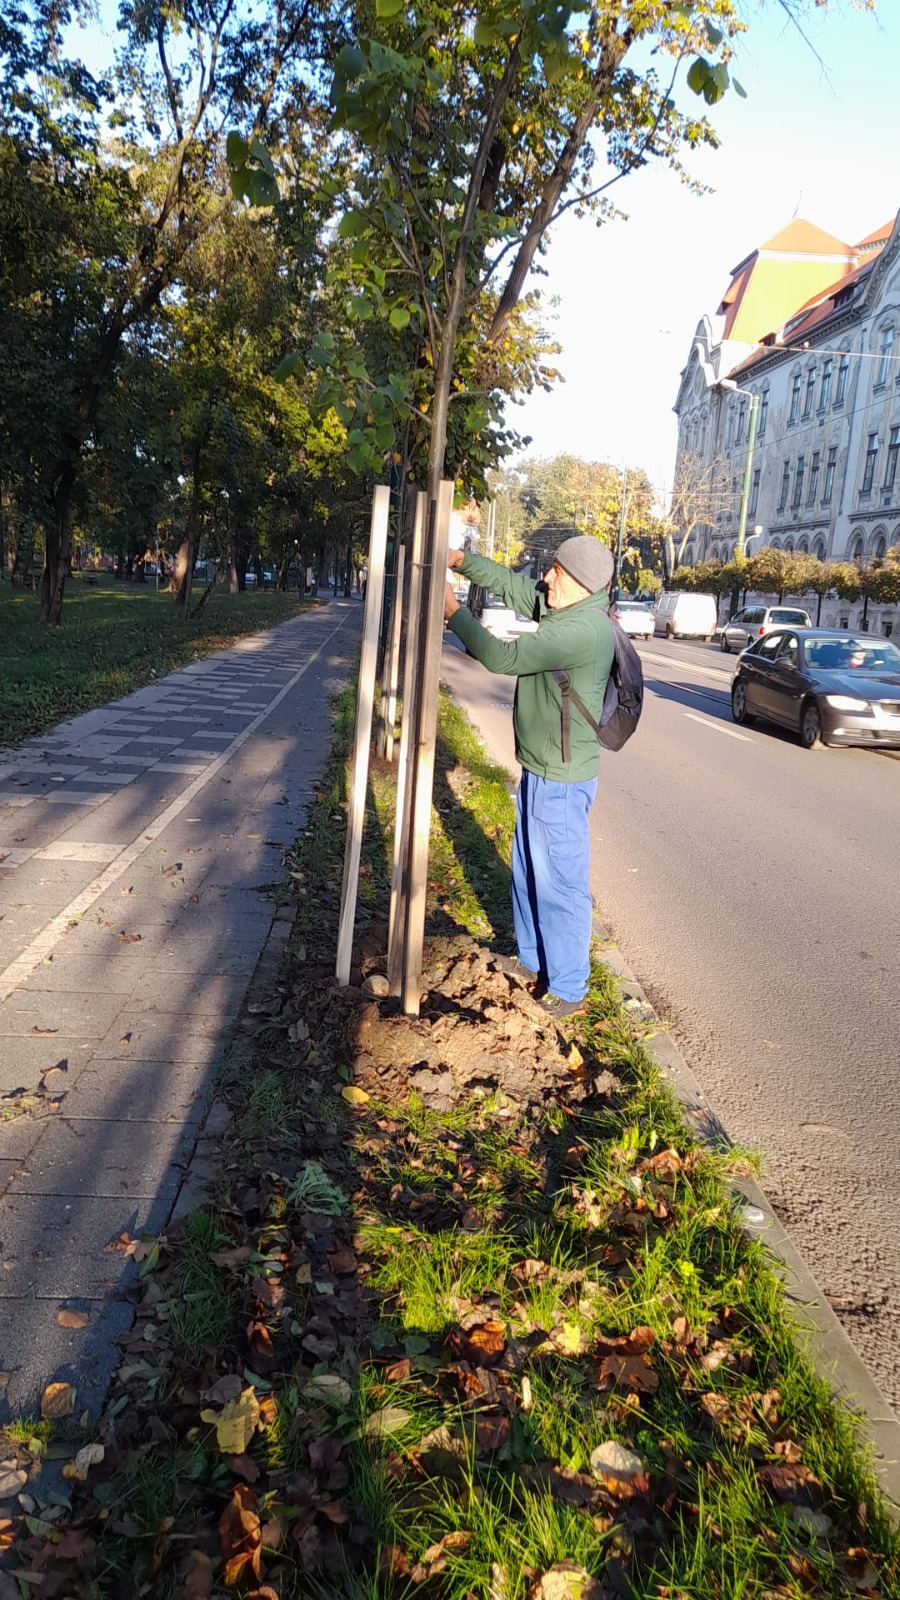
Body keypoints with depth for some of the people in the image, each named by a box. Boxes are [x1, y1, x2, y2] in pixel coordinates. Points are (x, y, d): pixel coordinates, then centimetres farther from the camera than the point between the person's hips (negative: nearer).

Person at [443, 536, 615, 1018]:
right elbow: (508, 583, 14)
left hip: (561, 779, -11)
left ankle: (567, 989, 14)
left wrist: (454, 611, -16)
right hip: (539, 767, 11)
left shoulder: (581, 630, -26)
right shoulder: (557, 603, 4)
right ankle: (532, 960, 39)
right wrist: (462, 560, -1)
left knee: (559, 882, 0)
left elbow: (503, 657, -28)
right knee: (528, 870, 22)